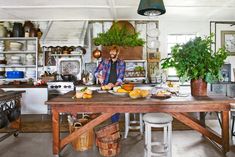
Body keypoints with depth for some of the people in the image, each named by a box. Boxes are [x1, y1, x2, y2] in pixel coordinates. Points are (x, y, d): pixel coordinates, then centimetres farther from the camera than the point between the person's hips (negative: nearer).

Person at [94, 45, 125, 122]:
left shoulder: (121, 63, 3)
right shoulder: (104, 61, 6)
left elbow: (121, 77, -4)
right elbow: (96, 72, 8)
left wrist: (114, 85, -17)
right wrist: (99, 76, -12)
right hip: (105, 88, 0)